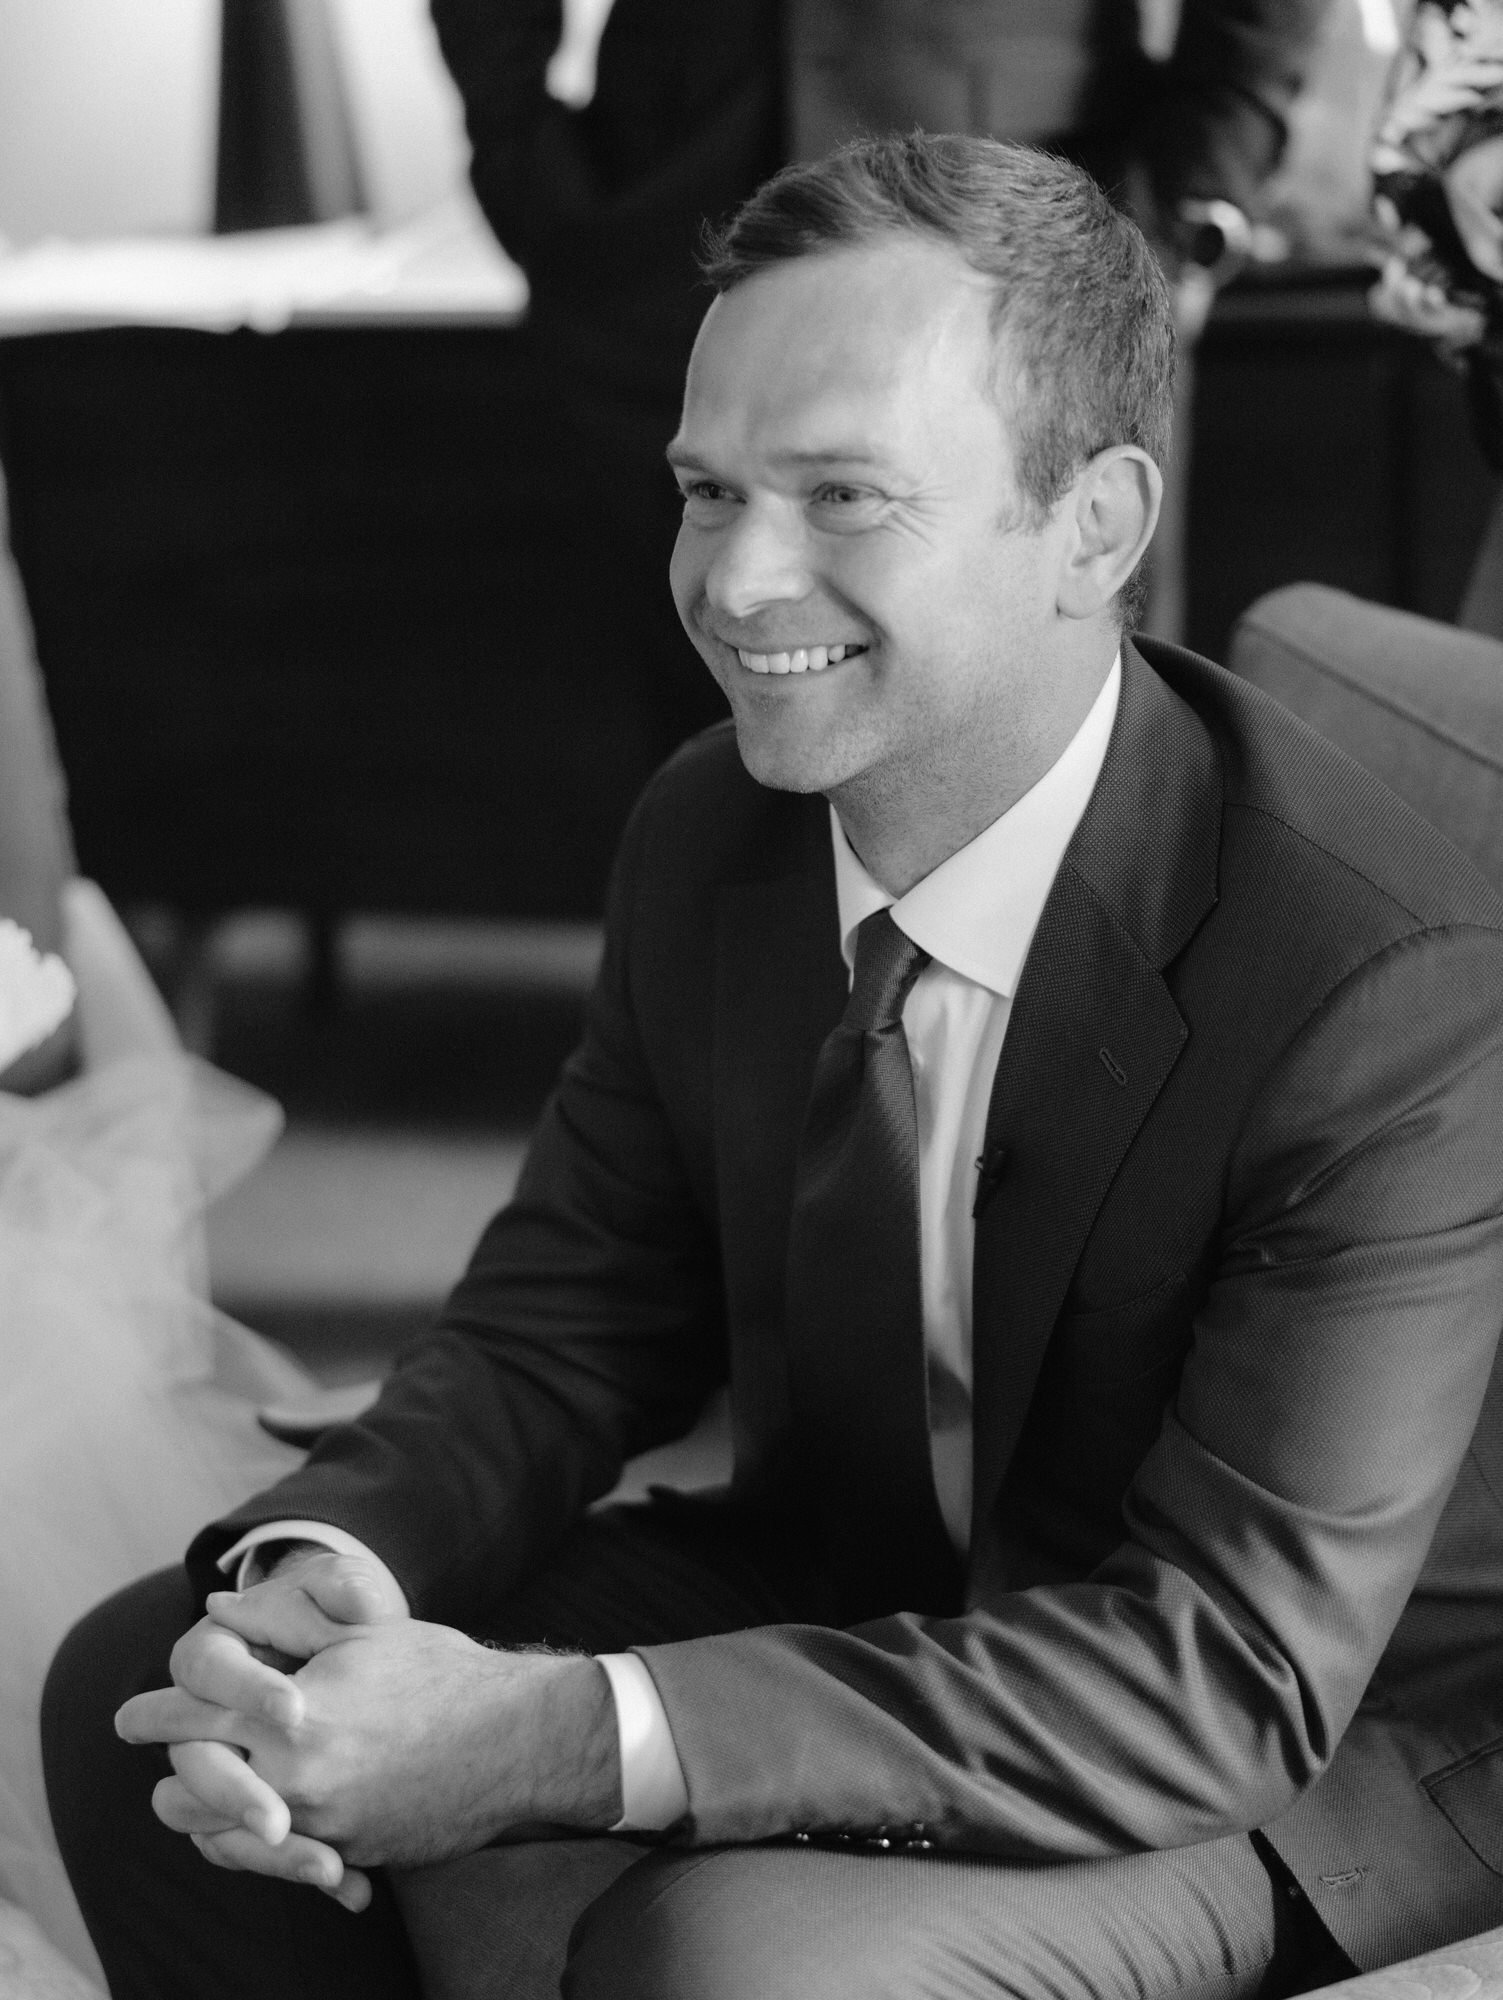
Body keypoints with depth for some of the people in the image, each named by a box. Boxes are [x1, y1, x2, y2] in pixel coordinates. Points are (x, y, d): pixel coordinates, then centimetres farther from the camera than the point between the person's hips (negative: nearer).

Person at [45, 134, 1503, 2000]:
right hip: (841, 1591, 6)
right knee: (138, 1690, -7)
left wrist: (555, 1738, -38)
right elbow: (558, 1326, 2)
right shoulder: (708, 834, -6)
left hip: (1329, 1727, -6)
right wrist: (310, 1571, -23)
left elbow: (1231, 1666, -29)